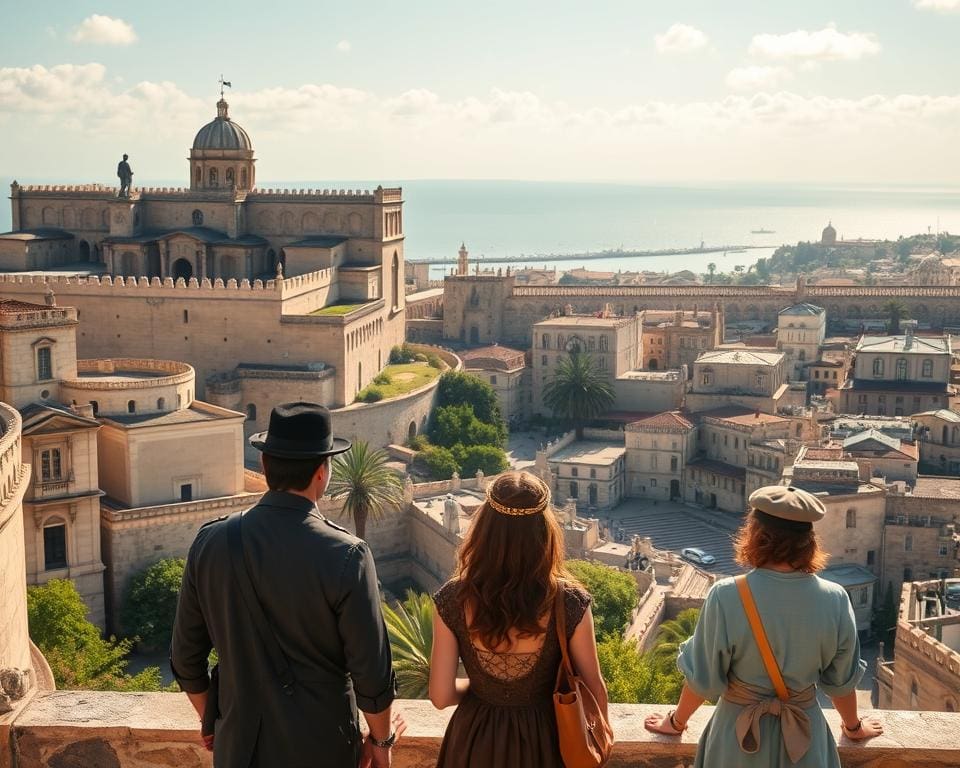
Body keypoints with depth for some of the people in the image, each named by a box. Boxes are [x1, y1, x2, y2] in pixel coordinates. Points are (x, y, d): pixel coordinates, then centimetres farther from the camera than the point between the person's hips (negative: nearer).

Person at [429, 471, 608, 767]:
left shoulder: (454, 599, -21)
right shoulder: (569, 602, -23)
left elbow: (441, 696, -14)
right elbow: (594, 690, -10)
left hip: (477, 742, 1)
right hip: (542, 741, 0)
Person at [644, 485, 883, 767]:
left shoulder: (726, 597, -23)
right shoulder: (834, 600, -16)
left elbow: (703, 678, -13)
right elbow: (842, 679, -2)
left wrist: (676, 722, 6)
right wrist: (853, 726, 18)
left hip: (740, 736, -2)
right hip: (804, 735, 2)